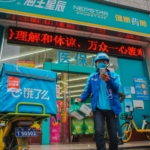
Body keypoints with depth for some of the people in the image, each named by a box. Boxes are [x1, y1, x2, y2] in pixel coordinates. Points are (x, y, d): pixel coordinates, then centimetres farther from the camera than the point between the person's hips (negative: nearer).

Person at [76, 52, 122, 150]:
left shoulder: (114, 76, 6)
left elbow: (116, 88, -11)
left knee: (113, 135, 8)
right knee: (99, 132, -14)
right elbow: (87, 91, 6)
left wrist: (108, 80, -30)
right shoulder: (92, 77, 6)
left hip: (111, 109, 1)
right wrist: (81, 99, -14)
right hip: (98, 109, 0)